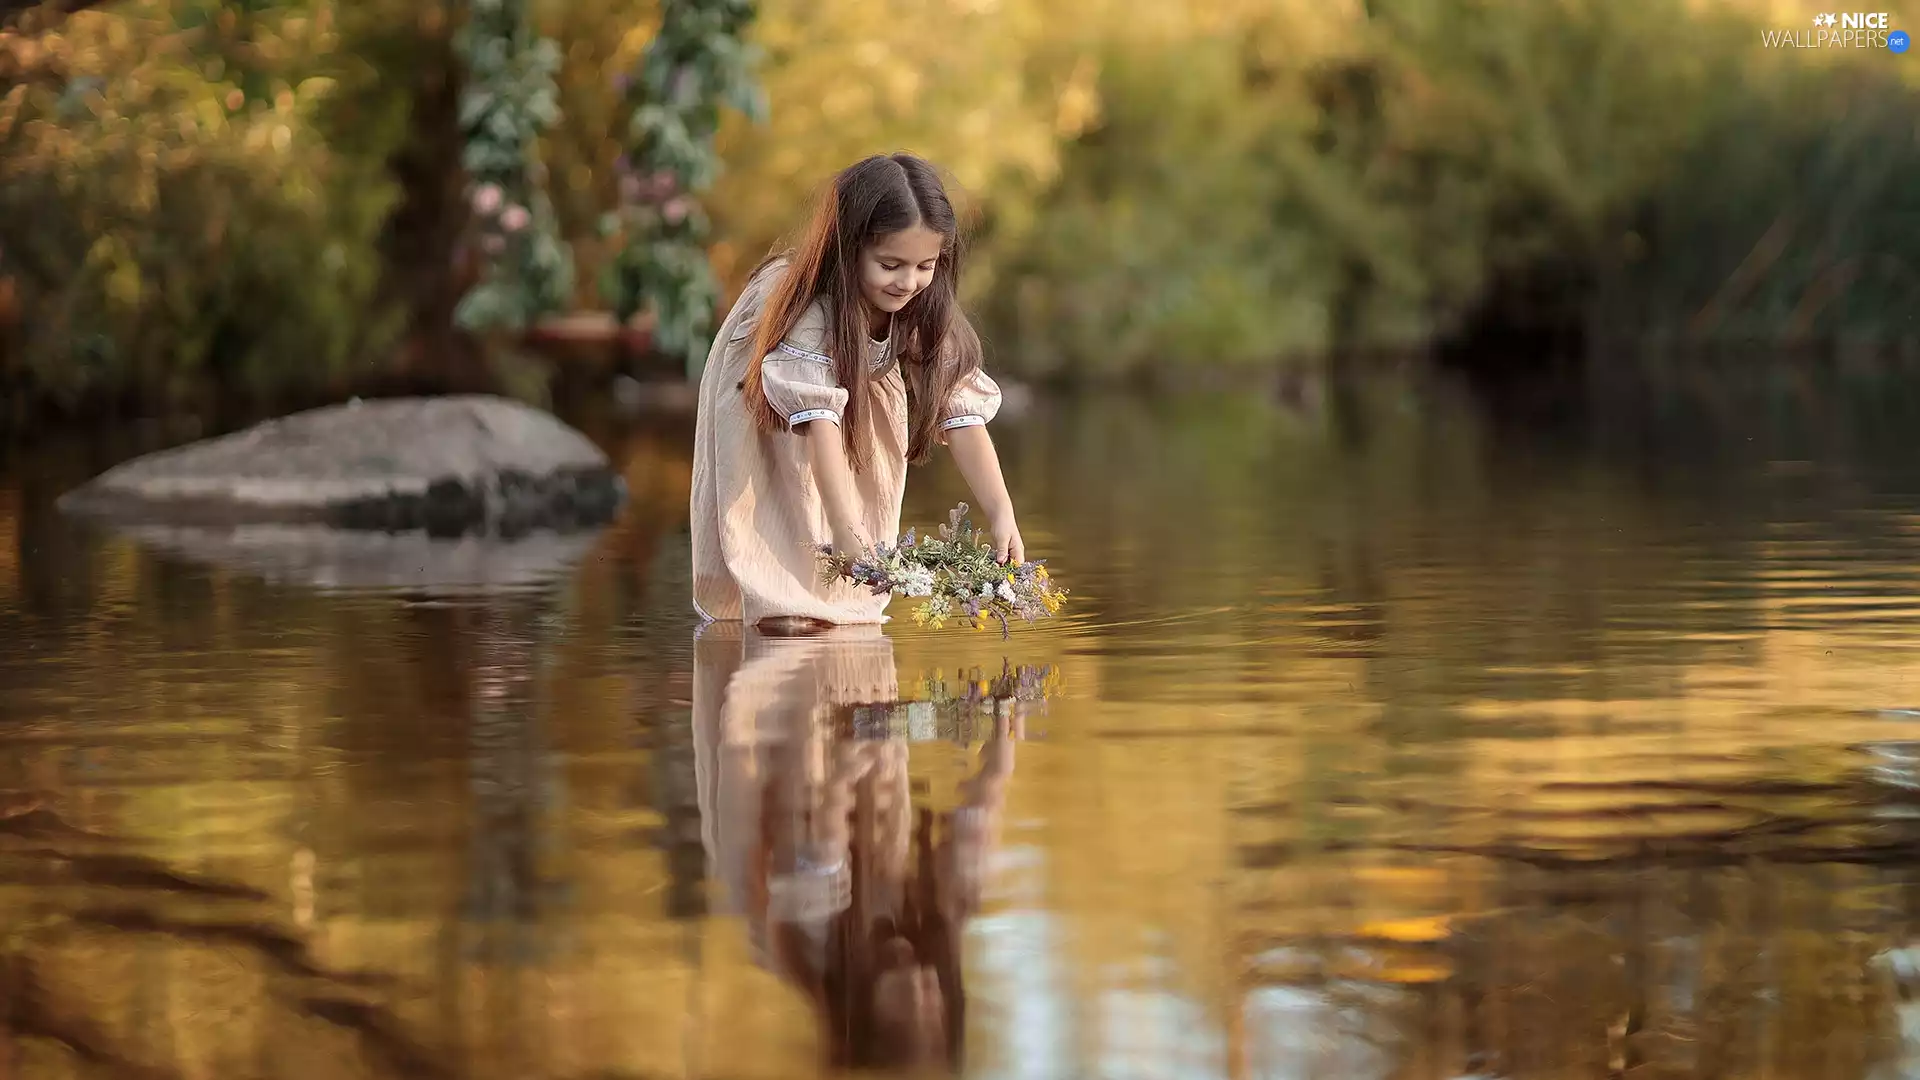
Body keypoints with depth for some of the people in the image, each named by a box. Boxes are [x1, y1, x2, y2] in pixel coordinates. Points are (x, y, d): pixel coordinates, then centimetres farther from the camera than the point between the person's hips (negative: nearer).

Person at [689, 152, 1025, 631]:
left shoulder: (929, 321, -28)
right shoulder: (811, 311, -45)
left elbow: (962, 413, -31)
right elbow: (820, 421, -51)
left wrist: (1001, 515, -43)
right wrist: (847, 534, -59)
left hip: (859, 377, 6)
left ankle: (844, 601, -4)